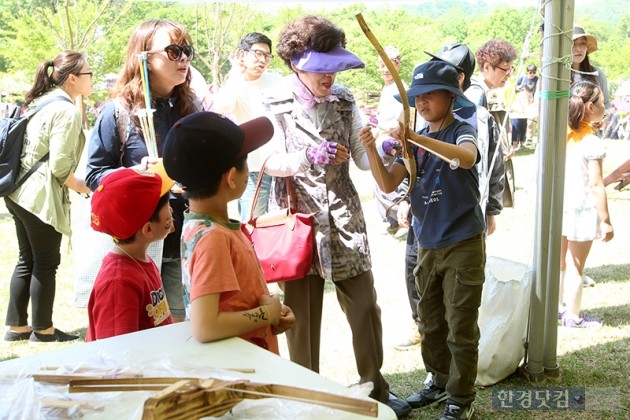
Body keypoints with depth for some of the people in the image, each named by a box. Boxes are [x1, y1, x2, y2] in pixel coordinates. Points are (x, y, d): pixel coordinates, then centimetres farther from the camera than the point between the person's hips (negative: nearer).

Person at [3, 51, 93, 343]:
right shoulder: (67, 111, -15)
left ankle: (16, 326, 24)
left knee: (27, 261, 16)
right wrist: (83, 187, -4)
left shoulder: (41, 101, 12)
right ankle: (42, 329, 16)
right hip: (41, 197, -9)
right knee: (46, 264, 4)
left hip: (20, 193, 9)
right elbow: (60, 167, -20)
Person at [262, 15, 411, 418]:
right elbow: (271, 162, -12)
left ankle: (375, 387, 27)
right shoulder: (275, 104, -6)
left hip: (344, 217, 3)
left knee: (365, 306, 8)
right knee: (302, 313, 7)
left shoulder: (345, 100, 3)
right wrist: (308, 156, -30)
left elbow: (364, 158, 0)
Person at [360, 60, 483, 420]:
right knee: (431, 322, 17)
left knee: (461, 327, 1)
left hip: (463, 243, -6)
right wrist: (372, 150, -16)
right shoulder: (417, 141, 10)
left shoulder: (462, 131, -9)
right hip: (428, 245, 7)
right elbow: (389, 184, 0)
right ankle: (440, 382, 35)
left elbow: (467, 158, -34)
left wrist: (416, 138, -44)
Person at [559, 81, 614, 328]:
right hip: (581, 208, -6)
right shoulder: (592, 143, -18)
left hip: (559, 205, 6)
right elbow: (596, 186, -18)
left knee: (560, 262, 19)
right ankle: (573, 316, 15)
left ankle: (558, 307, 32)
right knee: (575, 267, 5)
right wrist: (606, 221, -12)